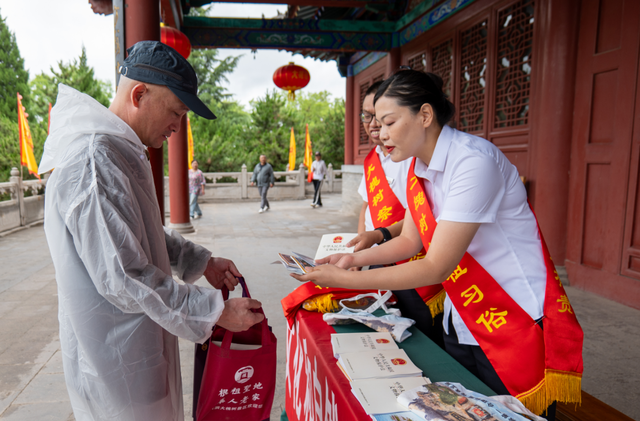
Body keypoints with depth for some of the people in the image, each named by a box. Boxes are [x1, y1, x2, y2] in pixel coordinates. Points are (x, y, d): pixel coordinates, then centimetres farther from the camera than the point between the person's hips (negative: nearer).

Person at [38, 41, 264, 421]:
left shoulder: (122, 151, 9)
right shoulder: (93, 161, -25)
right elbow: (122, 278, -27)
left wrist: (202, 262, 7)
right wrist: (216, 311, -22)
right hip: (115, 362, -9)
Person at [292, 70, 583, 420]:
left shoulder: (473, 162, -25)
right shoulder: (419, 167, 2)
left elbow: (436, 268, -26)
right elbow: (409, 241, 11)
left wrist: (343, 279, -23)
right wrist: (354, 258, -3)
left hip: (517, 327, -7)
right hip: (461, 324, 8)